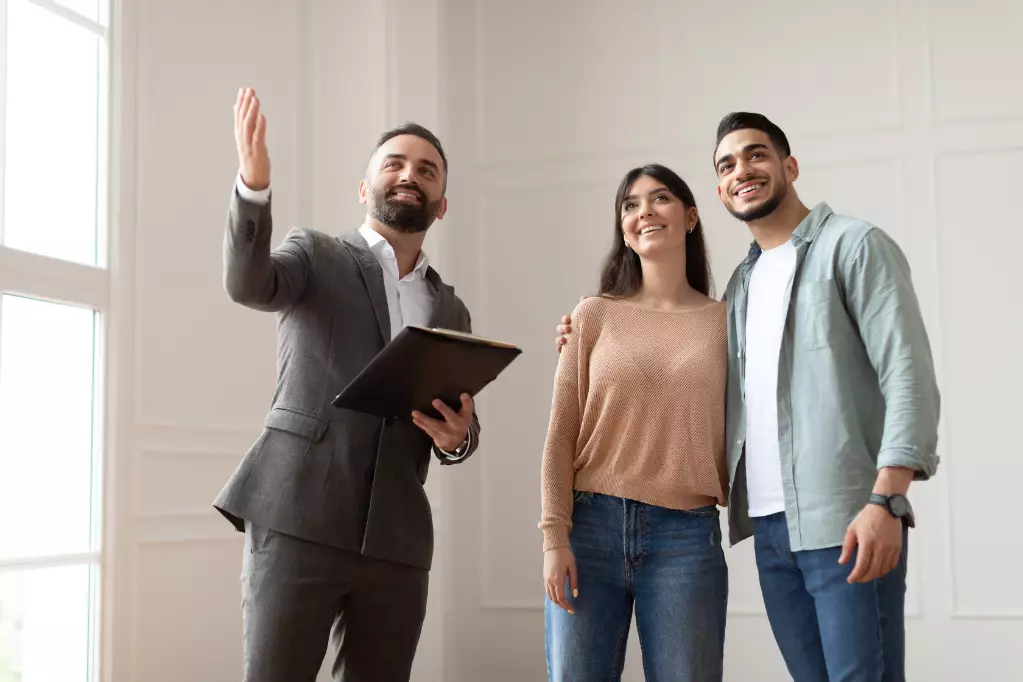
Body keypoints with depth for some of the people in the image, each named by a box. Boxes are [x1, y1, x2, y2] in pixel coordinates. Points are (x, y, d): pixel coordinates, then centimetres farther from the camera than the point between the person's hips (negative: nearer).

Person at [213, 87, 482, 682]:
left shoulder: (451, 312, 20)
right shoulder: (315, 255, 8)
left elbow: (460, 430, 18)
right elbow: (248, 282, -14)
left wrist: (457, 437, -7)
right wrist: (254, 185, -32)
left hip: (396, 540, 4)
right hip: (298, 521, -4)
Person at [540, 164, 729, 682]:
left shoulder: (726, 322, 8)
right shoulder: (594, 316, 7)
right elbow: (561, 435, 3)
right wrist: (554, 536, -4)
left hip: (687, 536, 0)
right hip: (591, 525, 1)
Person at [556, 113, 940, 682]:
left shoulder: (855, 246, 0)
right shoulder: (741, 283, 20)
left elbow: (909, 377, -9)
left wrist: (886, 500, -20)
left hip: (845, 522, -6)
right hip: (770, 527, 6)